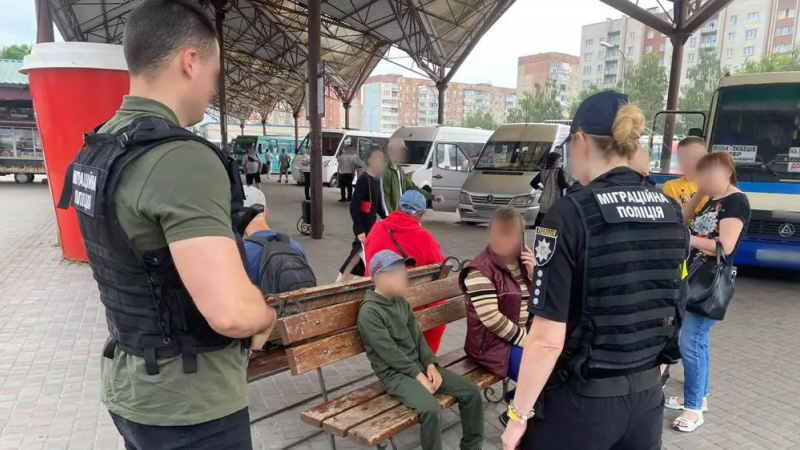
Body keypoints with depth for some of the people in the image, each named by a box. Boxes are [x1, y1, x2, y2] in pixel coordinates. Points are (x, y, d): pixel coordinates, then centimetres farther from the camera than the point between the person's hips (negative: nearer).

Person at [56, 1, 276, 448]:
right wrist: (267, 317, -12)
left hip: (130, 383, 8)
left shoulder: (98, 150, 3)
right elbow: (231, 311, -35)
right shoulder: (182, 158, -27)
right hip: (189, 404, -8)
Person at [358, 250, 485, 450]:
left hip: (420, 365, 8)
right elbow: (389, 353, -18)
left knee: (471, 392, -3)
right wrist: (418, 376, -17)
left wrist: (430, 365, -5)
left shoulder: (400, 301, 9)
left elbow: (418, 336, 9)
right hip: (395, 373, -7)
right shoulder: (369, 312, -16)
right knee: (431, 409, -32)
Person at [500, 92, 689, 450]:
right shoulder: (670, 212, -2)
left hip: (579, 403, -6)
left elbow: (547, 340, -21)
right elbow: (669, 309, 9)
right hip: (647, 397, 6)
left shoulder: (572, 215, -21)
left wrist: (519, 414, -9)